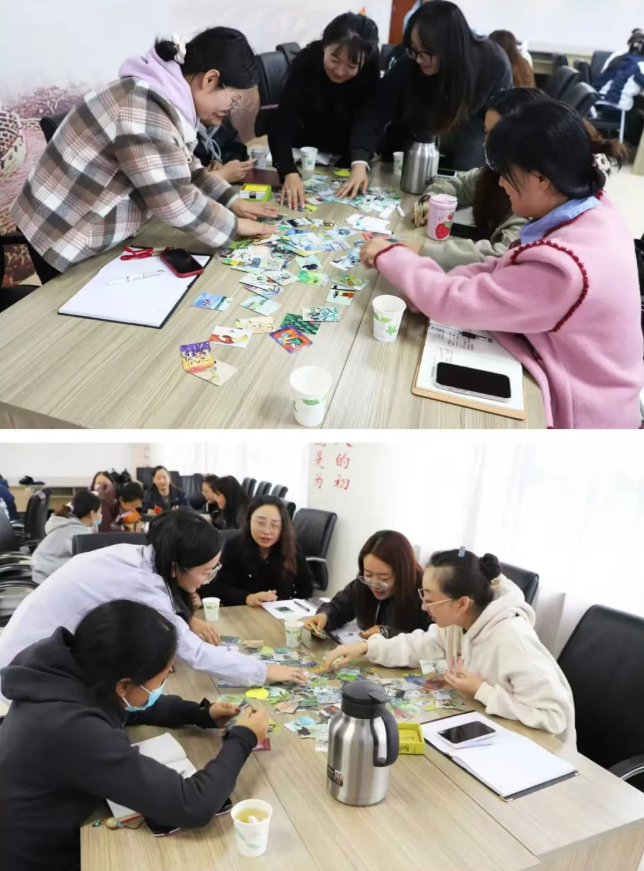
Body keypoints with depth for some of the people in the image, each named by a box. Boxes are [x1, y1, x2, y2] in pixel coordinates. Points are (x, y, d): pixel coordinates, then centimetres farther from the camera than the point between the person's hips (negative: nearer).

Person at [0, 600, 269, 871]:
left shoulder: (78, 674, -14)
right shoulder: (74, 730, -38)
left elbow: (133, 709, 10)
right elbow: (192, 806, -34)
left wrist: (202, 714, -2)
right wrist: (243, 739, -19)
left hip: (56, 834, 7)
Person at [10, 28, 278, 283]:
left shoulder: (165, 95, 2)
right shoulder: (144, 109, -28)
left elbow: (185, 169, 14)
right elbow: (177, 203, -29)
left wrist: (232, 202, 4)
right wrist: (233, 225, -16)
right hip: (64, 239, -9)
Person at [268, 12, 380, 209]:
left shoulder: (371, 67, -28)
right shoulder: (306, 61, -34)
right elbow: (281, 123, -42)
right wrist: (290, 173, -58)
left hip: (347, 150, 2)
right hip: (308, 144, -1)